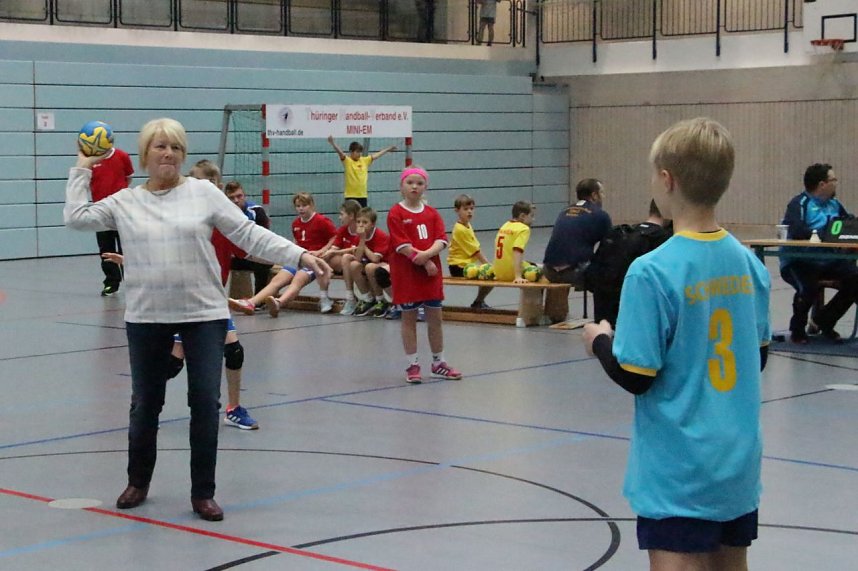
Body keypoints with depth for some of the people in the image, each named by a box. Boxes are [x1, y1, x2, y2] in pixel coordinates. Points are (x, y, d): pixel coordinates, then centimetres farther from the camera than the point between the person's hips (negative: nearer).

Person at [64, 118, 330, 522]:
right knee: (145, 404, 12)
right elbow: (75, 217, -1)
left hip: (205, 314, -1)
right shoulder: (124, 202, 5)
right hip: (146, 318, 1)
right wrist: (82, 170, 4)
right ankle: (138, 482, 33)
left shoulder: (204, 193, 0)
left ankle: (203, 493, 12)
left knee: (205, 403, 0)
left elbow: (249, 235, -2)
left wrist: (300, 255, -10)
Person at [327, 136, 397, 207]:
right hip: (350, 196, -5)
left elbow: (377, 155, 17)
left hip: (362, 195, 5)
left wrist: (388, 149, 24)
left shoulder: (365, 160, 8)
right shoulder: (347, 161, -6)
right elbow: (339, 152, -21)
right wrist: (333, 143, -38)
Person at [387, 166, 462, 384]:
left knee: (435, 318, 9)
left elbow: (441, 240, -2)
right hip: (406, 273, -4)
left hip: (432, 272, 4)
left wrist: (426, 254, -20)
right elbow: (403, 245, -14)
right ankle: (412, 365, 10)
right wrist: (424, 262, -16)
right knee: (409, 318, 3)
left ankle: (439, 363, 20)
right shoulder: (396, 213, -6)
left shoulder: (432, 213, 9)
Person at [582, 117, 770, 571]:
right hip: (740, 462, 6)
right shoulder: (748, 263, 1)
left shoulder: (653, 272, -18)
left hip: (679, 469, -6)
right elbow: (758, 357, 11)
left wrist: (600, 341, 3)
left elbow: (635, 377, -15)